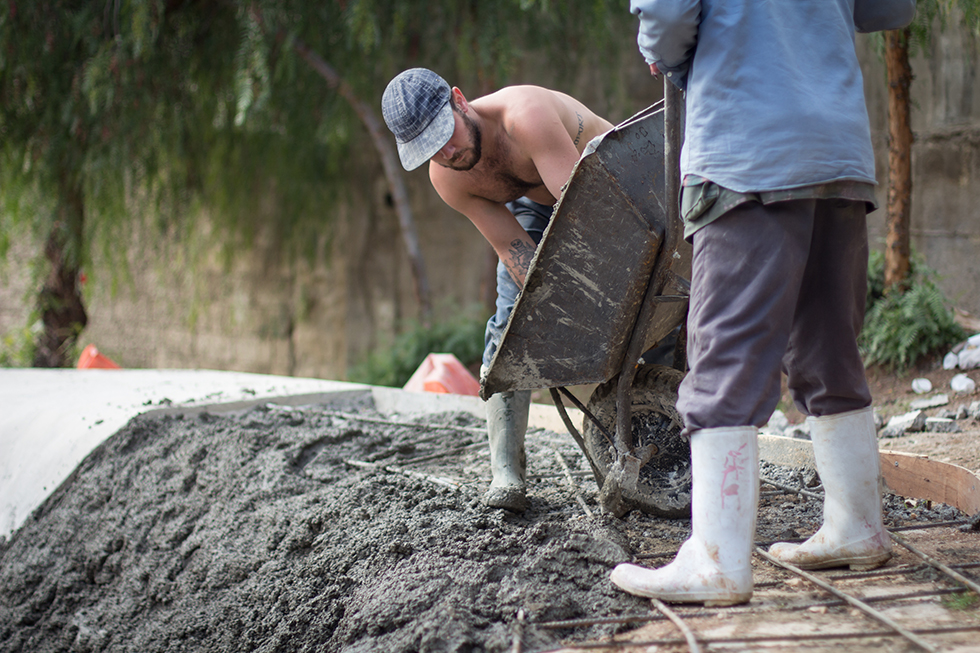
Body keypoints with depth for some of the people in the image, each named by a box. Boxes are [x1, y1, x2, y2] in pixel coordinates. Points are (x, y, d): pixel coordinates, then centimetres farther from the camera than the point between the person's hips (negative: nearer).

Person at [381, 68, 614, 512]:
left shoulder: (524, 116, -42)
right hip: (537, 204, 4)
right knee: (514, 319, -10)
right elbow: (515, 249, -19)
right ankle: (506, 472, -8)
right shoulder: (447, 179, -21)